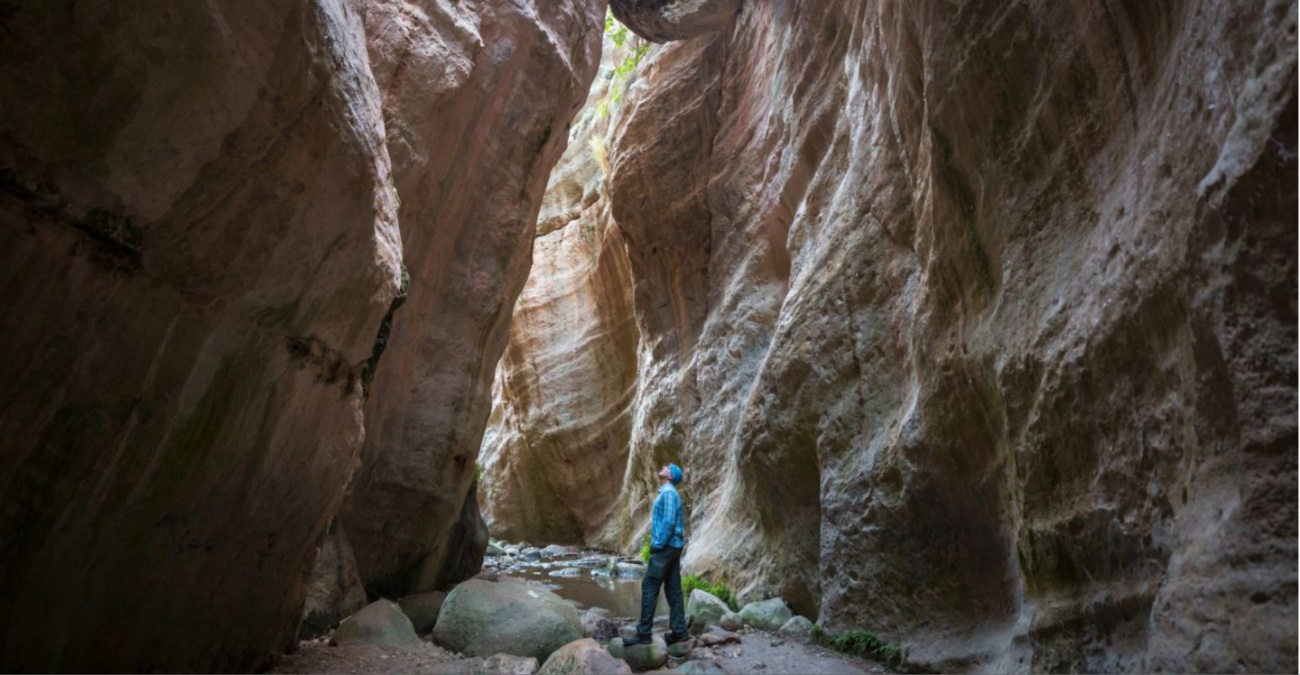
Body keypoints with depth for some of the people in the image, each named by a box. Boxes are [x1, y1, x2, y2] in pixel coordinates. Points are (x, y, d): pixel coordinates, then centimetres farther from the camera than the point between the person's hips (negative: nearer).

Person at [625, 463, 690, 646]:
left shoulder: (668, 493, -14)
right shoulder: (666, 492, 16)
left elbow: (669, 522, -21)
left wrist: (658, 544, -18)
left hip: (666, 547, -10)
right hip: (671, 546, 10)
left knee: (649, 586, -7)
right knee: (673, 589, 10)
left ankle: (643, 633, -4)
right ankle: (679, 630, 13)